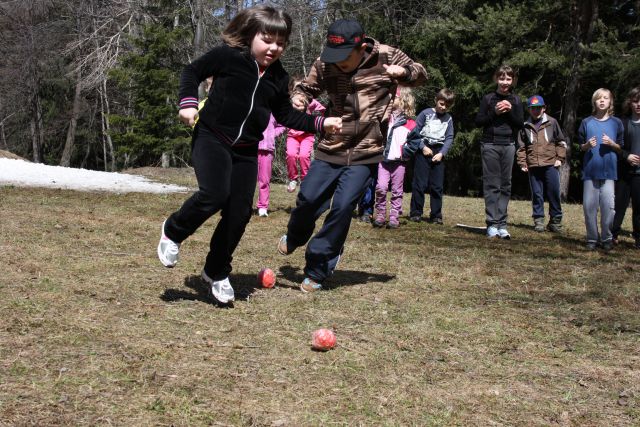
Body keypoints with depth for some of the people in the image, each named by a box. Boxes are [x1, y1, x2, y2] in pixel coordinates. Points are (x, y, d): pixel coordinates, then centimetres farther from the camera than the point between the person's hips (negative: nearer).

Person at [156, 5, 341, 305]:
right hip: (211, 139, -5)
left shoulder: (278, 77, 7)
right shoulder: (227, 56, -8)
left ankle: (216, 273, 22)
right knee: (214, 195, -27)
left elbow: (286, 115, 15)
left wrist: (321, 123, 5)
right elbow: (192, 71, 1)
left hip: (246, 150, 5)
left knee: (239, 213, 2)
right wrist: (188, 102, -14)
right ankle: (172, 232, 3)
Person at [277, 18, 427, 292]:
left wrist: (403, 72, -19)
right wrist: (299, 97, -14)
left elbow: (420, 75, 5)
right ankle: (294, 238, 38)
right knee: (308, 198, 3)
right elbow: (307, 87, 10)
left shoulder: (386, 56, -9)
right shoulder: (325, 64, -6)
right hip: (331, 148, 2)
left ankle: (317, 270, 4)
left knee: (342, 208, -9)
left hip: (365, 153, -2)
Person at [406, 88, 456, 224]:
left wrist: (442, 153, -7)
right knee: (419, 184, -3)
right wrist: (423, 147, -10)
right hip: (424, 151, -3)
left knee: (437, 186, 3)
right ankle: (415, 213, 4)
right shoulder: (425, 113, 0)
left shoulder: (448, 118, 10)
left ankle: (436, 215, 8)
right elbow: (414, 132, -3)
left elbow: (449, 138, 6)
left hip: (438, 153, 3)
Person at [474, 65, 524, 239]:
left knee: (505, 185, 2)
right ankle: (492, 224, -3)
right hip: (490, 145, -2)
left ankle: (502, 224, 3)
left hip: (508, 146, 3)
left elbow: (520, 123, 6)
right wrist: (494, 112, -12)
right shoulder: (488, 98, 2)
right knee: (491, 185, -4)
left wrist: (511, 110, -8)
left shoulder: (515, 100, 10)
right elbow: (478, 121, 0)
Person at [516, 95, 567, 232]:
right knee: (536, 194, 5)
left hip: (551, 164, -1)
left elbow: (561, 142, 9)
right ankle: (538, 220, 12)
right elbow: (521, 146, 11)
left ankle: (556, 220, 10)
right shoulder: (525, 126, 9)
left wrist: (560, 158, 1)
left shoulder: (552, 122, 6)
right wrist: (522, 163, 4)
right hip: (533, 165, 1)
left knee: (554, 193, 0)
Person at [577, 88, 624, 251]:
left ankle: (607, 238, 7)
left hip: (608, 170, -1)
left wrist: (612, 144, -9)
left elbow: (621, 148, 10)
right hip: (590, 169, 1)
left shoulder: (616, 123, 6)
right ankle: (592, 238, 11)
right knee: (589, 205, 0)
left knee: (608, 205, -6)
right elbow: (581, 147, 12)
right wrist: (588, 145, -8)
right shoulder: (587, 122, 7)